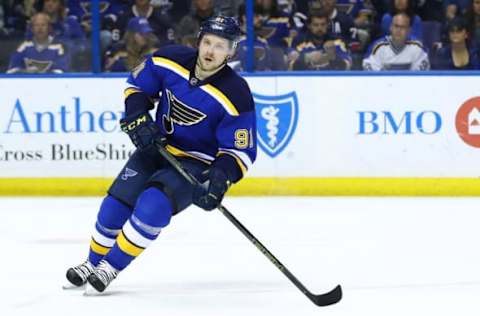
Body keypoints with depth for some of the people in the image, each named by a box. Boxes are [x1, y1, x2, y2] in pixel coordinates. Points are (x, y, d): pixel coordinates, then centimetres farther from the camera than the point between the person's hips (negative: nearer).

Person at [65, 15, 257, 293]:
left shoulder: (236, 96, -24)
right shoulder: (170, 60, -13)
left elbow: (242, 150, -18)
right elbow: (138, 84, 5)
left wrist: (222, 177, -35)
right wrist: (138, 118, -12)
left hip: (196, 165, -4)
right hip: (156, 148, 5)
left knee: (152, 207, -26)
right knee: (116, 205, -3)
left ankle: (111, 268, -10)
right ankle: (93, 262, 22)